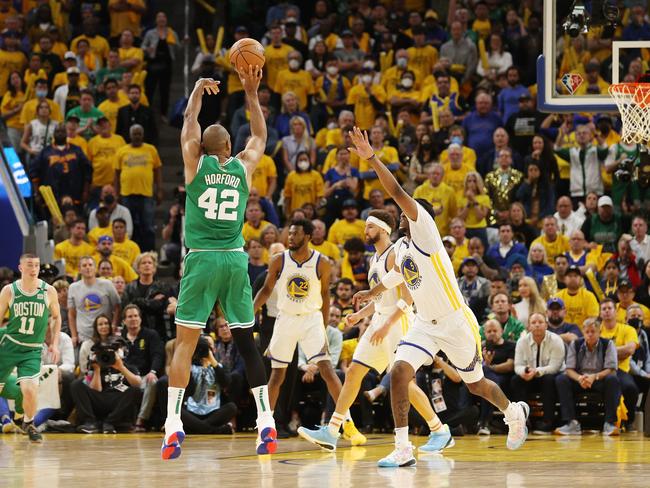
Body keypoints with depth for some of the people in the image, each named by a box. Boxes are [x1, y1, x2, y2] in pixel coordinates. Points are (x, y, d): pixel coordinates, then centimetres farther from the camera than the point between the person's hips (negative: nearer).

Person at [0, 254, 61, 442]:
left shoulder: (49, 291, -2)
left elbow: (56, 317, 13)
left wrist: (55, 343, 6)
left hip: (33, 349, -1)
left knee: (29, 388, -18)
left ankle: (28, 423, 10)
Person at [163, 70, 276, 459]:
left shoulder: (196, 164, 2)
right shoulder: (243, 167, 7)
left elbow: (190, 124, 19)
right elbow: (260, 136, 26)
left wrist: (198, 92, 31)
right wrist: (252, 93, 29)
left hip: (202, 259, -2)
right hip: (236, 259, 2)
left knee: (186, 341, -3)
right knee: (246, 341, 8)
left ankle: (174, 425, -14)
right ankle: (267, 424, 4)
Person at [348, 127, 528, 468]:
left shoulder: (425, 233, -15)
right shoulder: (402, 248, 9)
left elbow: (399, 193, -28)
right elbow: (399, 275, 33)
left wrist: (372, 159, -32)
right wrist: (374, 292, 48)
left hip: (456, 323, -6)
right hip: (425, 324, 6)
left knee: (476, 385, 13)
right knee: (399, 372, -18)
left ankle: (514, 414, 45)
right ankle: (403, 449, -19)